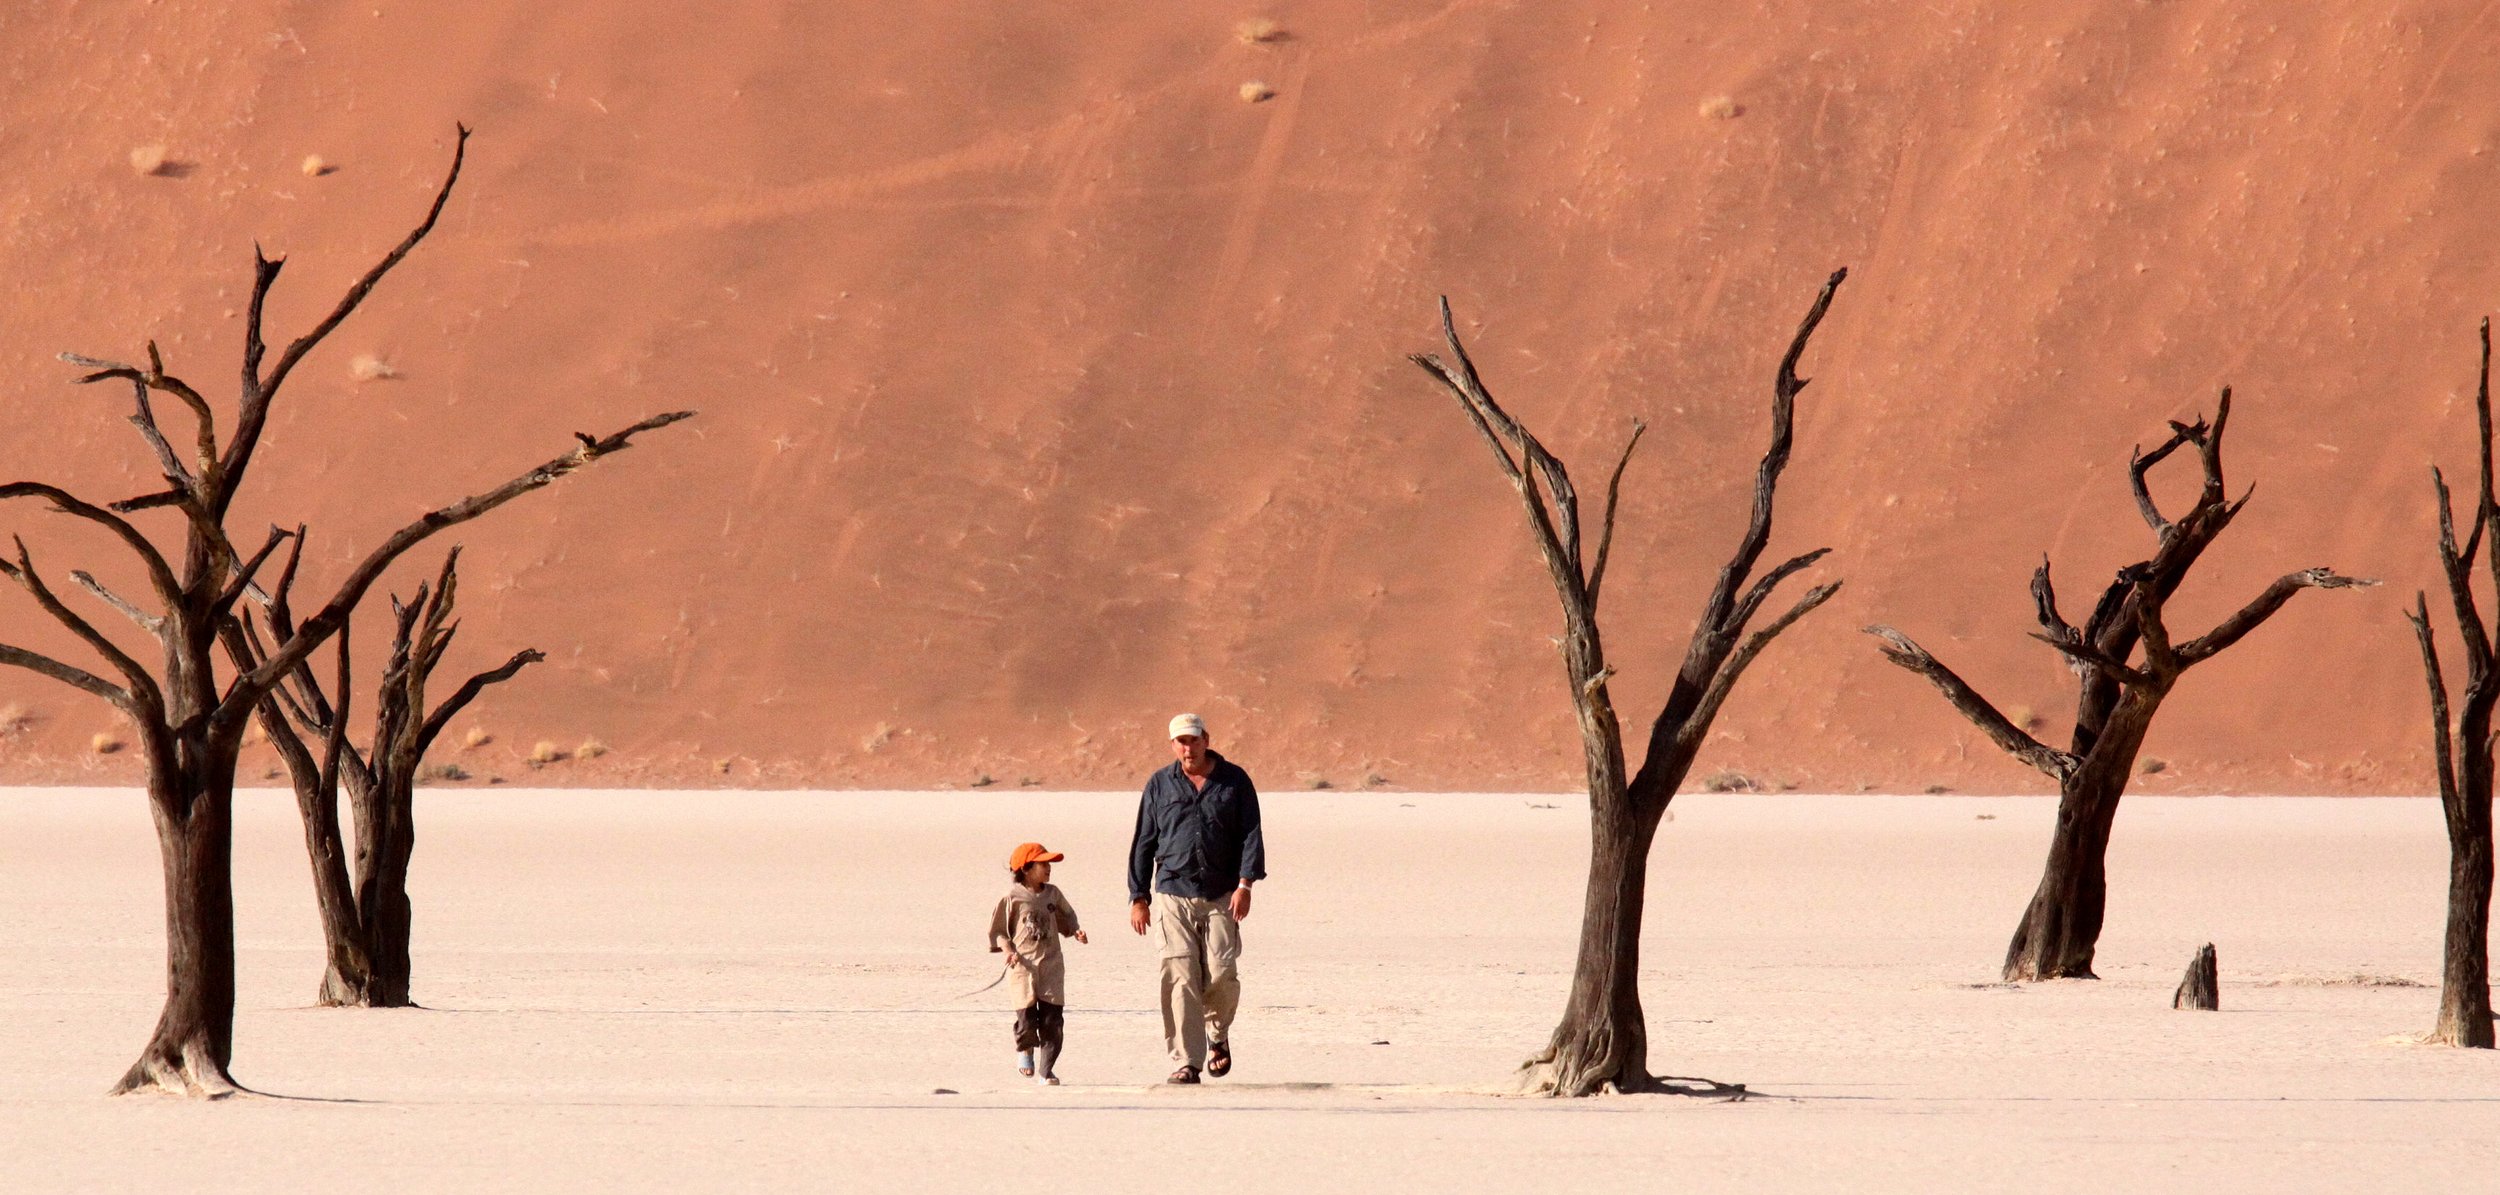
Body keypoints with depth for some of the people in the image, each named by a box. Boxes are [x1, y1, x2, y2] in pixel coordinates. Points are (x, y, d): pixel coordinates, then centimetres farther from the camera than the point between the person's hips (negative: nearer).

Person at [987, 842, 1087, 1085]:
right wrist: (1009, 951, -13)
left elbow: (1066, 918, 24)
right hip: (1023, 965, -4)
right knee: (1027, 1019, -9)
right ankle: (1025, 1050, 25)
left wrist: (1075, 931, 4)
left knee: (1052, 1021, -3)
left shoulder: (1053, 894, 9)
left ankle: (1046, 1070, 8)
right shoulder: (1012, 897, -3)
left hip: (1051, 965, 4)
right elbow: (997, 930, 2)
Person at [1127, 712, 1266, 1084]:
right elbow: (1143, 843, 12)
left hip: (1222, 899, 0)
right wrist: (1139, 897, 8)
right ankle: (1186, 1063, -8)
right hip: (1173, 896, 0)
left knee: (1221, 974, -8)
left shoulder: (1234, 781, 7)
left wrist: (1245, 884, -9)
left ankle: (1218, 1033, 23)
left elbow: (1250, 835, 3)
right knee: (1180, 978, -9)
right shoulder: (1160, 785, 10)